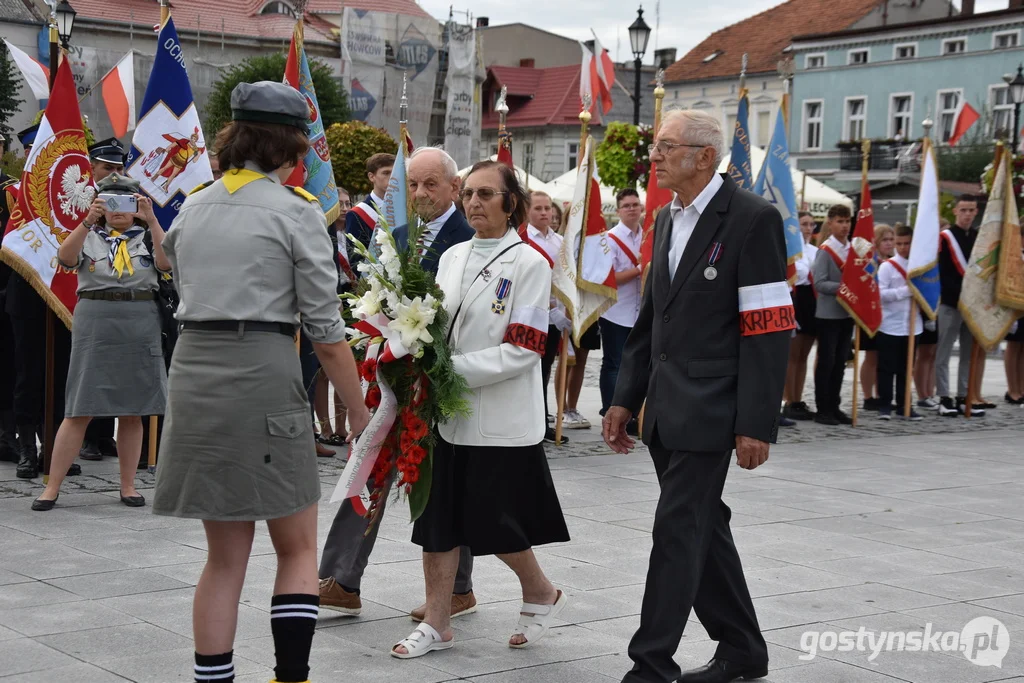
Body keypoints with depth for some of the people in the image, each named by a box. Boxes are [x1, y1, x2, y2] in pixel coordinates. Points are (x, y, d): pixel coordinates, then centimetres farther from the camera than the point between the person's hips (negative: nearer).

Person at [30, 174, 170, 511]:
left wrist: (152, 221, -19)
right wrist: (88, 220, -24)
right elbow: (65, 257, -12)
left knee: (133, 410, 6)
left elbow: (167, 262, -10)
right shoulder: (89, 237, 9)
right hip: (95, 323, -1)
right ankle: (52, 487, 2)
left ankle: (128, 486, 16)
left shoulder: (148, 237, 10)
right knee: (80, 411, -3)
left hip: (140, 327, 1)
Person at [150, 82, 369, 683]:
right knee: (298, 549, 9)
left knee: (226, 554, 14)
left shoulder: (195, 207, 13)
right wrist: (357, 408, 3)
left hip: (192, 370, 5)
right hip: (262, 375, -5)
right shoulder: (297, 211, -4)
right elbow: (325, 328, -5)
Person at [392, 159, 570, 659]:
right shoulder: (452, 257, 9)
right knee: (437, 517, 6)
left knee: (494, 522, 3)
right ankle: (436, 623, 17)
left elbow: (522, 351, -15)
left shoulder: (529, 263, -8)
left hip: (500, 419, -6)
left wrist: (454, 370, -19)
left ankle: (541, 595, 29)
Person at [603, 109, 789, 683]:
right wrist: (626, 399, 15)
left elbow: (769, 329, -15)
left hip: (708, 410, -8)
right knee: (703, 526, 14)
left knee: (679, 530, -6)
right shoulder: (668, 221, 14)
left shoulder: (753, 219, -11)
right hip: (666, 409, 8)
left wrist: (756, 424, -18)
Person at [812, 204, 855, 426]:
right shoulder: (825, 251, -10)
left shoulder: (854, 249, 7)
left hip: (847, 313, 6)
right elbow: (819, 283, -15)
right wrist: (842, 287, -26)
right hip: (828, 314, -6)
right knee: (826, 362, 0)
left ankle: (834, 407, 17)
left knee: (840, 362, 10)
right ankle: (822, 410, 5)